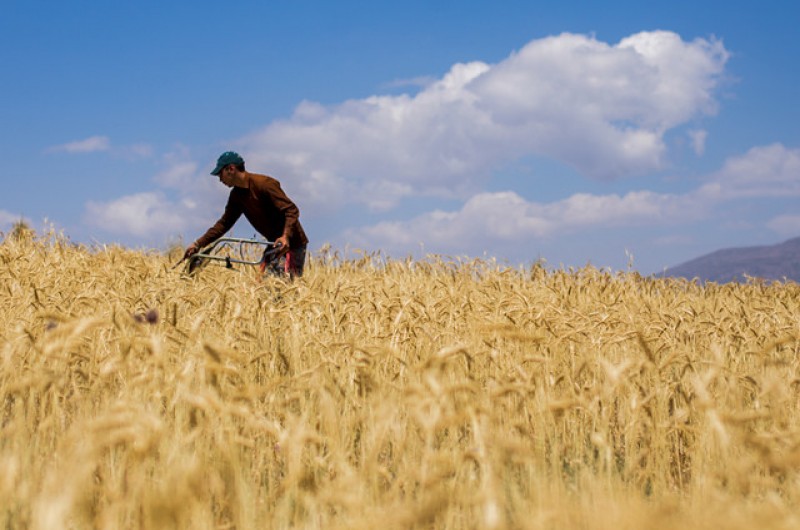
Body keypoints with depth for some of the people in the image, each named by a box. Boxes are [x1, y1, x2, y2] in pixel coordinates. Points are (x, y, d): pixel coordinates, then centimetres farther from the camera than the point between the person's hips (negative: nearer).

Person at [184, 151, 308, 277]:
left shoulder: (265, 184, -19)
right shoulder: (236, 195, 7)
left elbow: (291, 210, -24)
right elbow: (224, 223, 11)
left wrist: (286, 236, -39)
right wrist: (198, 244, 4)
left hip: (292, 242, -8)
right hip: (275, 243, 8)